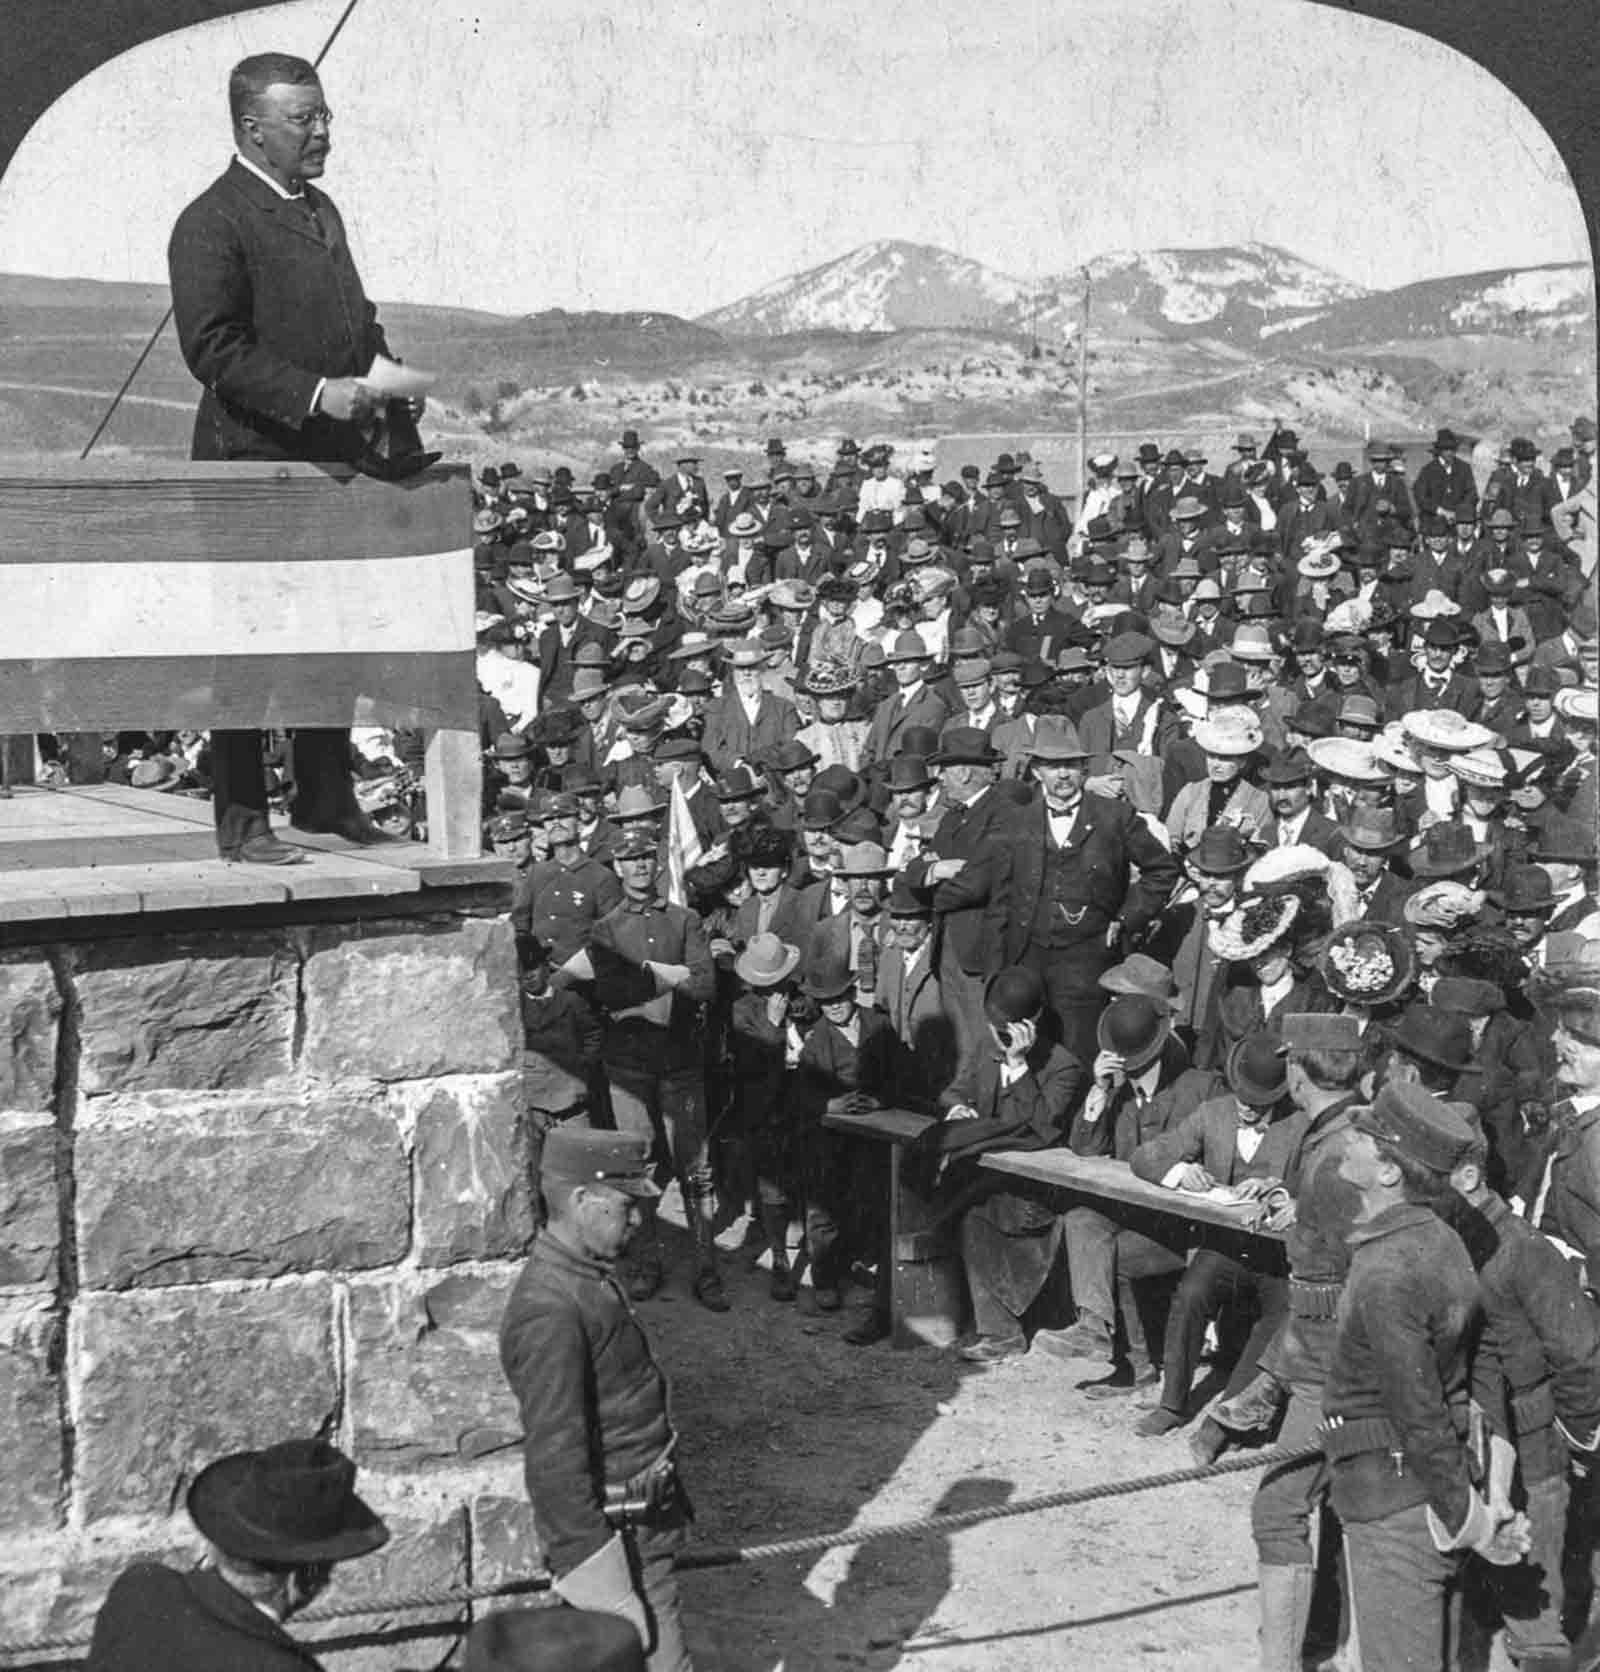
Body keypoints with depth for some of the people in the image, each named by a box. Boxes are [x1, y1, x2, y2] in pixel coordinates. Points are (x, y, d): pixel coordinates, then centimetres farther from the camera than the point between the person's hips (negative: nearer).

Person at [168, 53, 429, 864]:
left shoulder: (321, 210, 17)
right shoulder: (211, 223, -10)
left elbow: (356, 320, 25)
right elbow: (212, 348, -17)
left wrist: (387, 383, 6)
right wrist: (314, 394, -24)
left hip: (334, 463, 8)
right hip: (253, 463, -8)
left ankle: (327, 803, 25)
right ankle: (241, 822, 5)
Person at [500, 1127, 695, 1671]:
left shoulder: (588, 1277, 7)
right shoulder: (549, 1310, -25)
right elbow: (554, 1460, -25)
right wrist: (594, 1569, -24)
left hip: (641, 1517, 10)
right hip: (619, 1534, -10)